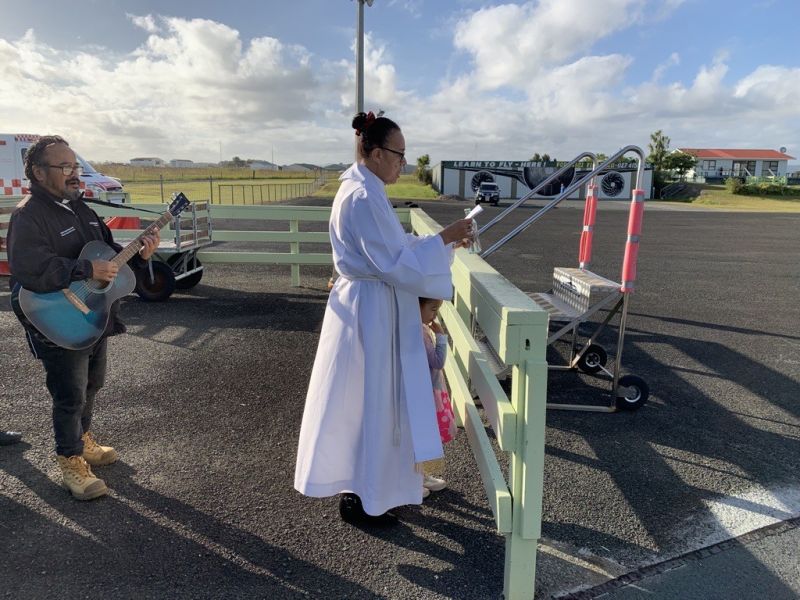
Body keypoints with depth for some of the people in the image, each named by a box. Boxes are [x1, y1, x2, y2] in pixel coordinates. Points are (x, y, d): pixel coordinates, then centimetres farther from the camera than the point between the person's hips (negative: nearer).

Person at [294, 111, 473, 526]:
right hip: (369, 313, -10)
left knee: (372, 403, 20)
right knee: (367, 405, 3)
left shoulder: (362, 190, 11)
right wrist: (443, 239, -16)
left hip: (371, 308, 10)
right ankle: (358, 499, 22)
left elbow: (391, 249, 17)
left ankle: (363, 487, 38)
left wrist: (441, 241, 10)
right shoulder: (363, 198, -21)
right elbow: (393, 263, -23)